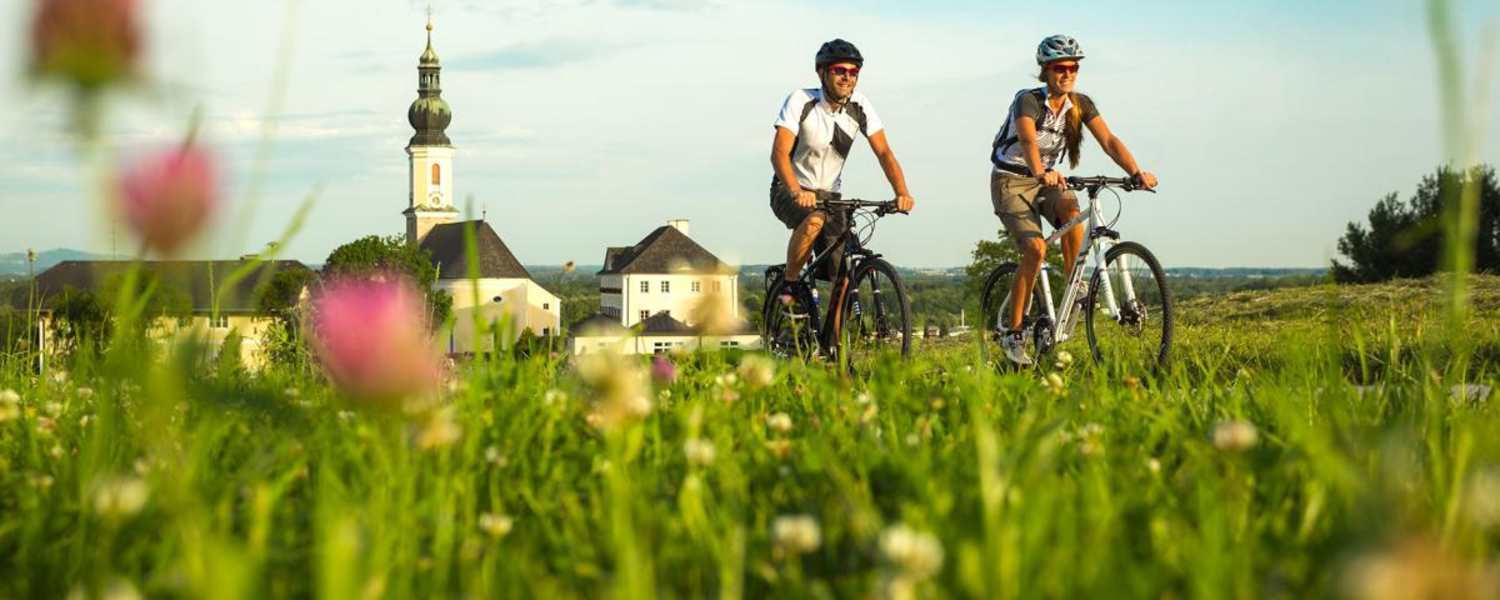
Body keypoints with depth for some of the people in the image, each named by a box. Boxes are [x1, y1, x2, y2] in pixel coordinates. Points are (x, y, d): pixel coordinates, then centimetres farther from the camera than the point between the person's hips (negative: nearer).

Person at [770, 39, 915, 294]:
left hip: (829, 196, 4)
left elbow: (884, 152, -9)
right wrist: (797, 192, -45)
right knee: (814, 220, -36)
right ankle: (788, 283, -17)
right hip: (789, 191, -4)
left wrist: (902, 192, -27)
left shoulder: (859, 106, -6)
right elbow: (779, 153, -27)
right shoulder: (801, 101, -18)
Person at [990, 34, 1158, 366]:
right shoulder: (1028, 100, -21)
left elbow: (1108, 140, -16)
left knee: (1071, 211, -31)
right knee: (1036, 248, -23)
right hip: (1011, 180, -4)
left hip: (1046, 179, 4)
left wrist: (1136, 172, -33)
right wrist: (1041, 172, -60)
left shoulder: (1080, 104, -5)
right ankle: (1012, 330, -13)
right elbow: (1028, 140, -40)